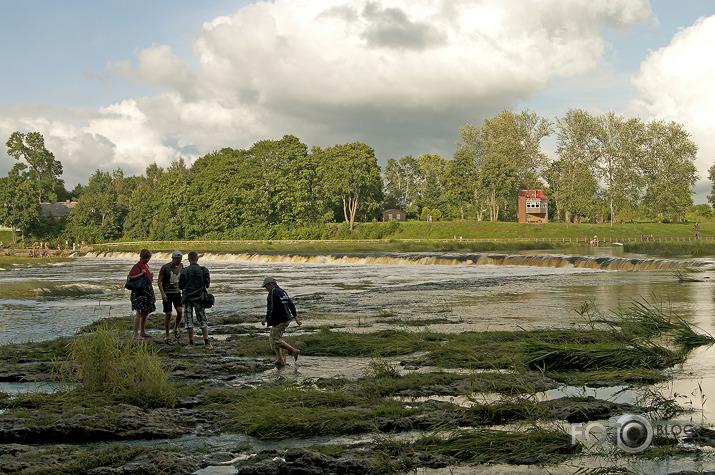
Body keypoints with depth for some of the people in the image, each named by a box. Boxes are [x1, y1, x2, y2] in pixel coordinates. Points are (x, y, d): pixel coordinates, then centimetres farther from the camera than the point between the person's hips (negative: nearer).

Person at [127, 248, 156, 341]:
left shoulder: (146, 265, 16)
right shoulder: (137, 266, -11)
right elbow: (130, 277, -20)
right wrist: (141, 274, -23)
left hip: (148, 291, 9)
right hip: (139, 292, -9)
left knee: (145, 313, 13)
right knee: (139, 312, -12)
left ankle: (143, 332, 22)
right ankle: (136, 334, -12)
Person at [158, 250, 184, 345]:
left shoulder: (181, 266, 5)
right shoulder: (165, 267, -9)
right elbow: (159, 281, -7)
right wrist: (163, 293, -16)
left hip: (177, 292, 4)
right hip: (167, 294, -4)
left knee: (180, 312, -12)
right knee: (168, 314, -5)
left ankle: (176, 328, 17)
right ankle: (167, 336, 6)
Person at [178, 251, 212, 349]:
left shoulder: (184, 271, -6)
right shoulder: (203, 270, -2)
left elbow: (180, 286, 0)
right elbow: (207, 284, 6)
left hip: (187, 298, -1)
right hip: (199, 298, 1)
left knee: (189, 321, 5)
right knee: (203, 321, 8)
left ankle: (191, 343, 5)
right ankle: (206, 342, 4)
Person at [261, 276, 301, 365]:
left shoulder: (273, 292, -15)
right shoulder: (282, 291, 15)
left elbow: (273, 309, -21)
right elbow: (291, 304, 15)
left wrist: (265, 318, -10)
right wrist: (295, 317, 18)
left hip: (279, 320, -10)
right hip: (286, 318, 10)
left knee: (276, 340, -5)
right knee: (272, 338, 14)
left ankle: (294, 351, -4)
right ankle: (280, 359, 10)